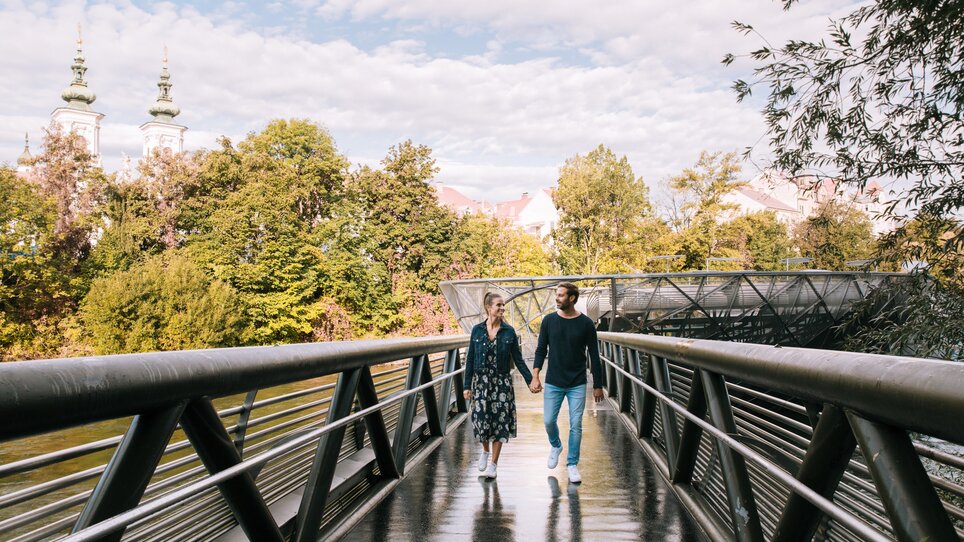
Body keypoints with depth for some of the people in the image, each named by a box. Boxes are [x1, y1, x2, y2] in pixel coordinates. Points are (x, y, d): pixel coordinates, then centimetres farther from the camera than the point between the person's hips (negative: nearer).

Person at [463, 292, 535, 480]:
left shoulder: (509, 331, -1)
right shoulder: (477, 330, -1)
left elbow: (518, 359, 3)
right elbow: (470, 359, 2)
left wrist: (530, 380, -2)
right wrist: (467, 386, 0)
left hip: (501, 382, 0)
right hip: (481, 381, 0)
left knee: (500, 420, -1)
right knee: (481, 418, -2)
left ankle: (493, 464, 11)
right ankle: (485, 450, 29)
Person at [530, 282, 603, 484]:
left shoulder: (586, 324, -5)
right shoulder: (549, 321, -1)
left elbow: (594, 356, 0)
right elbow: (541, 350, 3)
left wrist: (598, 385, 1)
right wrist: (535, 377, -8)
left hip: (577, 384, -1)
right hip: (553, 383, 1)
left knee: (576, 425, 1)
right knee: (549, 421, 3)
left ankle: (572, 464, 15)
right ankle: (555, 446, 34)